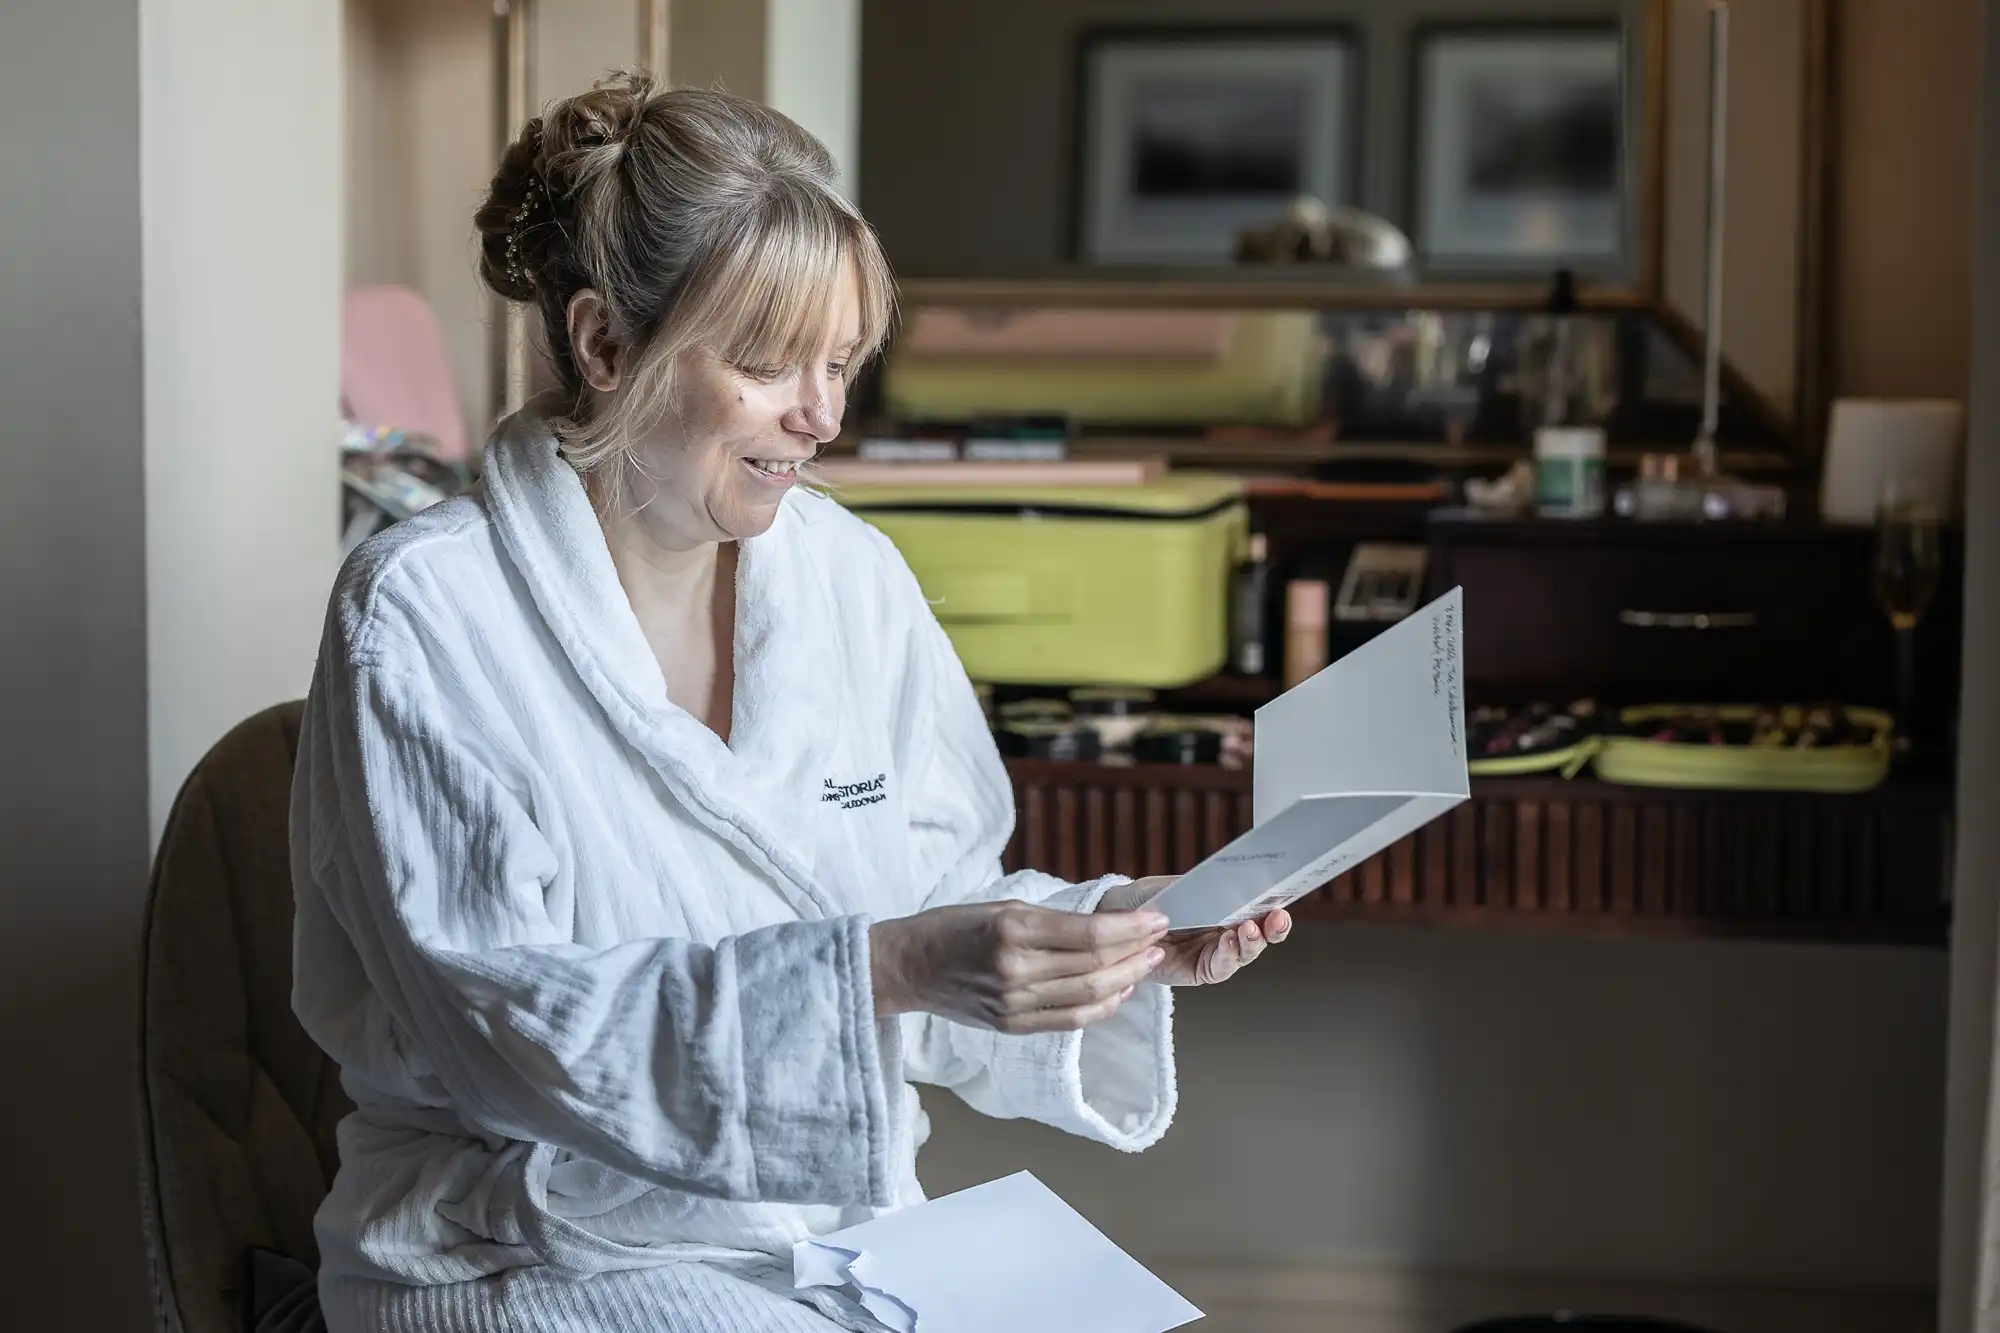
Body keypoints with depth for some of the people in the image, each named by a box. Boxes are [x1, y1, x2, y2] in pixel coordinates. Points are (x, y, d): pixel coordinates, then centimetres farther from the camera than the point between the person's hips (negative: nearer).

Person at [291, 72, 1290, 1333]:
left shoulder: (854, 579, 6)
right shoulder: (423, 618, -11)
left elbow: (940, 904, 11)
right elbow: (506, 1019, -19)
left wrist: (1124, 936, -9)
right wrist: (882, 972, -28)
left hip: (853, 1231, 5)